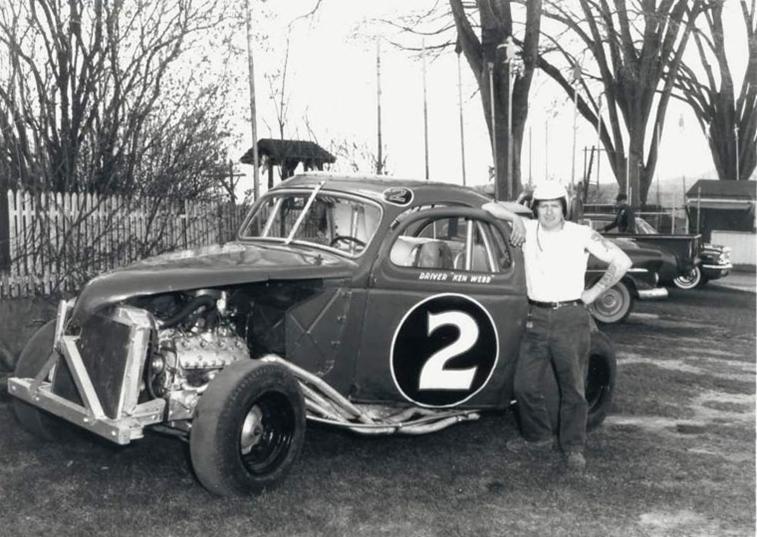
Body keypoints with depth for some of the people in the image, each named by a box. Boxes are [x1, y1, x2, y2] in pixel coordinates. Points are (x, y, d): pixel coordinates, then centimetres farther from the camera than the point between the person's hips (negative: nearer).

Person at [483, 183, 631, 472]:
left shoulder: (581, 235, -3)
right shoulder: (528, 229, 5)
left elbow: (622, 261, -1)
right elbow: (487, 207, 5)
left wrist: (594, 292, -1)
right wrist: (515, 218, -8)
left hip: (570, 317, -3)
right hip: (536, 318, 3)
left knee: (572, 388, 3)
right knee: (525, 385, 6)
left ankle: (573, 447, 16)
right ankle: (538, 437, 25)